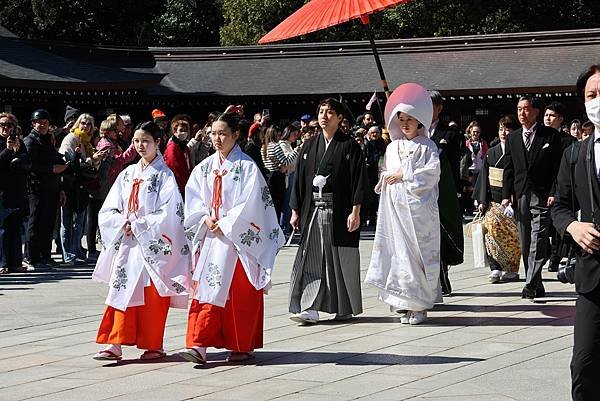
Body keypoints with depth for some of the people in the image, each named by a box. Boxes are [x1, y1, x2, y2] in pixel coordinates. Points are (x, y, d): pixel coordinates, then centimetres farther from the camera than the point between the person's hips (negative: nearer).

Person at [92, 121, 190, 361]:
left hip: (153, 244, -5)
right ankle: (115, 345, 0)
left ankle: (154, 345, 8)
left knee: (152, 296, -1)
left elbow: (169, 214, -13)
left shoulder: (164, 175, -4)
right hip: (126, 243, 5)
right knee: (123, 292, 1)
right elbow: (108, 211, 11)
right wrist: (124, 223, -8)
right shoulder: (128, 174, 12)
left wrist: (138, 225, -11)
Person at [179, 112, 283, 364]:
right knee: (206, 290, -3)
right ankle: (199, 346, -7)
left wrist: (225, 225, -12)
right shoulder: (205, 168, 10)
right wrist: (207, 220, -9)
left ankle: (243, 346, 10)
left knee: (240, 294, 0)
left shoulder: (246, 167, -6)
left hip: (238, 237, -4)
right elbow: (193, 200, 8)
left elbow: (250, 204, -12)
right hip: (210, 237, 5)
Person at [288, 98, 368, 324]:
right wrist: (295, 210, 8)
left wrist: (355, 211, -13)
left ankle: (346, 308, 17)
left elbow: (359, 179, -6)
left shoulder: (349, 146, -2)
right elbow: (299, 179, 12)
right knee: (311, 259, -3)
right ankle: (310, 309, -5)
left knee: (341, 260, 4)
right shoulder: (309, 146, 11)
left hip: (339, 211, -4)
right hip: (312, 210, 4)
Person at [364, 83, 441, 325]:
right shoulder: (393, 147, 17)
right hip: (395, 208, 4)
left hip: (419, 208, -4)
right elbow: (385, 175, 21)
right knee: (399, 253, 0)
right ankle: (404, 305, 3)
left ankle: (419, 306, -2)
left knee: (419, 254, -6)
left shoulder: (427, 146, 2)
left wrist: (404, 176, -9)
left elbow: (432, 173, -9)